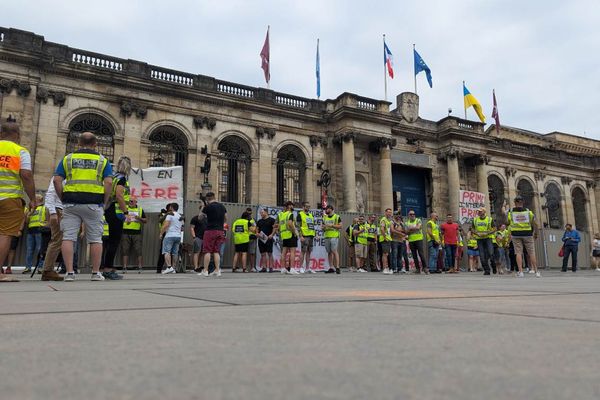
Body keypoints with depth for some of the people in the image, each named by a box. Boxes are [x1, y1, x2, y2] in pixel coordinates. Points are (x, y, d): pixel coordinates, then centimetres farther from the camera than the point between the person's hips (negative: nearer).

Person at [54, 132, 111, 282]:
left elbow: (57, 180, 3)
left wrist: (63, 199, 9)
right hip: (94, 204, -1)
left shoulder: (68, 158, 11)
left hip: (71, 203, 1)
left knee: (68, 237, 4)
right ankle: (96, 272, 9)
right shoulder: (102, 160, 8)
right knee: (95, 239, 6)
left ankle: (69, 272, 0)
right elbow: (108, 182, -3)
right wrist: (105, 202, 4)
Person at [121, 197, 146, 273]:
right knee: (125, 250, 0)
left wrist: (140, 218, -7)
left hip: (136, 233, 0)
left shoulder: (140, 209, 12)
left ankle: (140, 267, -1)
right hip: (126, 232, 0)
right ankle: (124, 268, 4)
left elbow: (145, 220, 13)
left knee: (138, 250, -4)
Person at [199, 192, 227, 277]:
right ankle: (217, 270, 6)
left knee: (207, 251, 0)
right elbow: (225, 218, 17)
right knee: (216, 251, 9)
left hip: (210, 230, -5)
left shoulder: (208, 207, -8)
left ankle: (205, 271, 1)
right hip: (220, 231, 5)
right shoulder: (222, 206, 9)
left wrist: (202, 208, 13)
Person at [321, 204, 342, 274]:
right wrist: (323, 227, -4)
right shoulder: (324, 217, 17)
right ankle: (331, 267, 12)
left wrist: (332, 225, -12)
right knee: (329, 252, 6)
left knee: (334, 251, -13)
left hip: (334, 236, -5)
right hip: (327, 236, 5)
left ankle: (337, 267, -12)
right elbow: (322, 227, 20)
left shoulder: (337, 217, 3)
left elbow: (340, 226, -3)